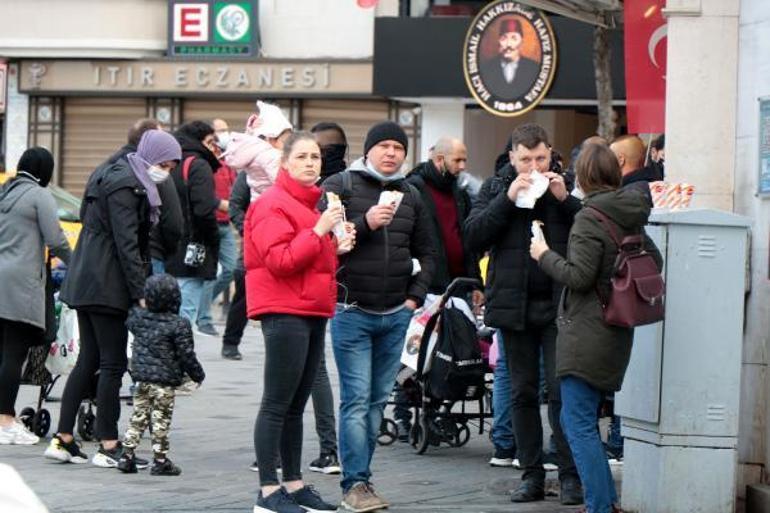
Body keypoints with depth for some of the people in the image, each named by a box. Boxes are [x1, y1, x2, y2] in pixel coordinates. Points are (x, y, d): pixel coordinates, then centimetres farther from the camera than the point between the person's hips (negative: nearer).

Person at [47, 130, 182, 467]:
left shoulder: (112, 175, 16)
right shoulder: (126, 185, -14)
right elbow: (127, 244, -19)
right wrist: (140, 293, -20)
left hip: (85, 283, 10)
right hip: (107, 285, -10)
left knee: (88, 360, 11)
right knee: (113, 363, -5)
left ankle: (63, 439, 10)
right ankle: (109, 447, -2)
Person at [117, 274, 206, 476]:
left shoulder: (137, 317, 2)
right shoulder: (179, 325, -11)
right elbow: (186, 355, -9)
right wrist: (198, 375, 3)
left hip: (141, 378, 5)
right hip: (165, 382, -5)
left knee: (138, 417, 12)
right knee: (161, 421, 1)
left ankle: (127, 456, 11)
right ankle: (160, 461, 4)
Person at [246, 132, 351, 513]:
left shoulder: (312, 203, 19)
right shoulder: (274, 205, -10)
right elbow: (279, 261, -19)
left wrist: (336, 247, 11)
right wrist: (318, 232, -22)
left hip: (312, 312, 10)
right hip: (285, 313, -10)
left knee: (296, 405, 13)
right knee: (277, 404, -8)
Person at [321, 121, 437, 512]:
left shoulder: (410, 196, 13)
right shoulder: (340, 186, -4)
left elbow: (427, 251, 22)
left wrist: (416, 295, 10)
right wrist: (364, 223, -21)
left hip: (395, 315, 6)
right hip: (352, 311, -5)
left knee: (378, 400, 9)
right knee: (356, 400, -8)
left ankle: (361, 476, 16)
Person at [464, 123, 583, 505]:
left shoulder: (568, 185, 3)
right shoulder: (496, 188, 6)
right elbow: (473, 236, -6)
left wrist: (565, 199, -15)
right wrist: (509, 198, -13)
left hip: (558, 305, -2)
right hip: (514, 303, 2)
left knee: (562, 391, -5)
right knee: (523, 393, 8)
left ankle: (570, 475, 0)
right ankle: (532, 476, 14)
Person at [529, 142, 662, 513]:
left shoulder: (589, 219, -14)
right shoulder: (631, 218, 11)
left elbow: (579, 276, -18)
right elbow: (654, 261, 20)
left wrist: (544, 256, -4)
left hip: (587, 331, -9)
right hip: (617, 332, 9)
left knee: (579, 423, -5)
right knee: (577, 420, 19)